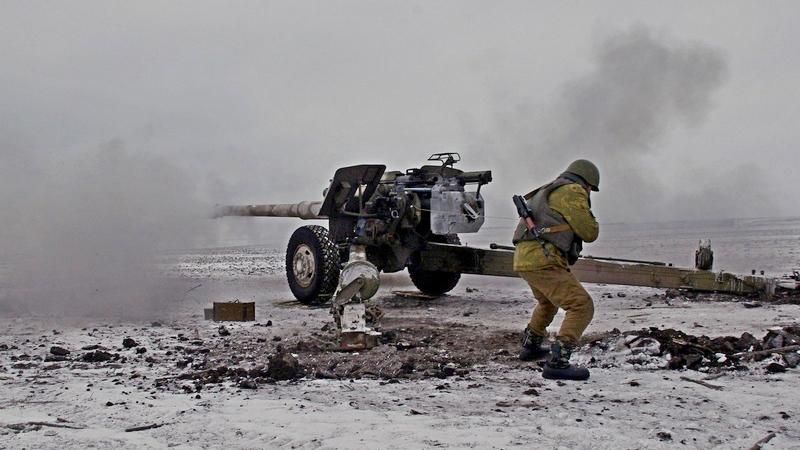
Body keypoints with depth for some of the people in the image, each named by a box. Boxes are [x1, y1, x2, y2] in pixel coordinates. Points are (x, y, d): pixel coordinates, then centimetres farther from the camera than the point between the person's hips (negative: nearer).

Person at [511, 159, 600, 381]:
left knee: (547, 302, 35)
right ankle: (557, 362, -22)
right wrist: (587, 213, 16)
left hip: (525, 257, 10)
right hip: (543, 260, -10)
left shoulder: (549, 191, 26)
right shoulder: (573, 191, -3)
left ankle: (530, 346, 47)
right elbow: (589, 232, -3)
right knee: (582, 306, -13)